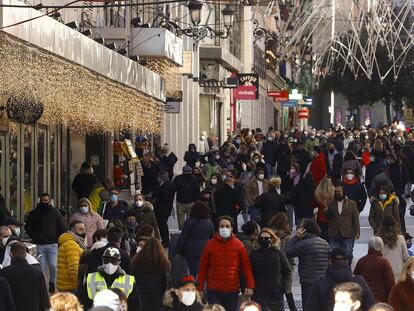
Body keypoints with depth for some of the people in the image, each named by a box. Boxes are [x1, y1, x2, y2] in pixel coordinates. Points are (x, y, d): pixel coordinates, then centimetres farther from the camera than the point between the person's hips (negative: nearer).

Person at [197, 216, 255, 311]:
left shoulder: (239, 245, 2)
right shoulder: (210, 245, 0)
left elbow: (246, 266, 2)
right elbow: (203, 268, 3)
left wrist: (250, 286, -7)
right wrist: (199, 288, 1)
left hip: (233, 291, 1)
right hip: (214, 291, -1)